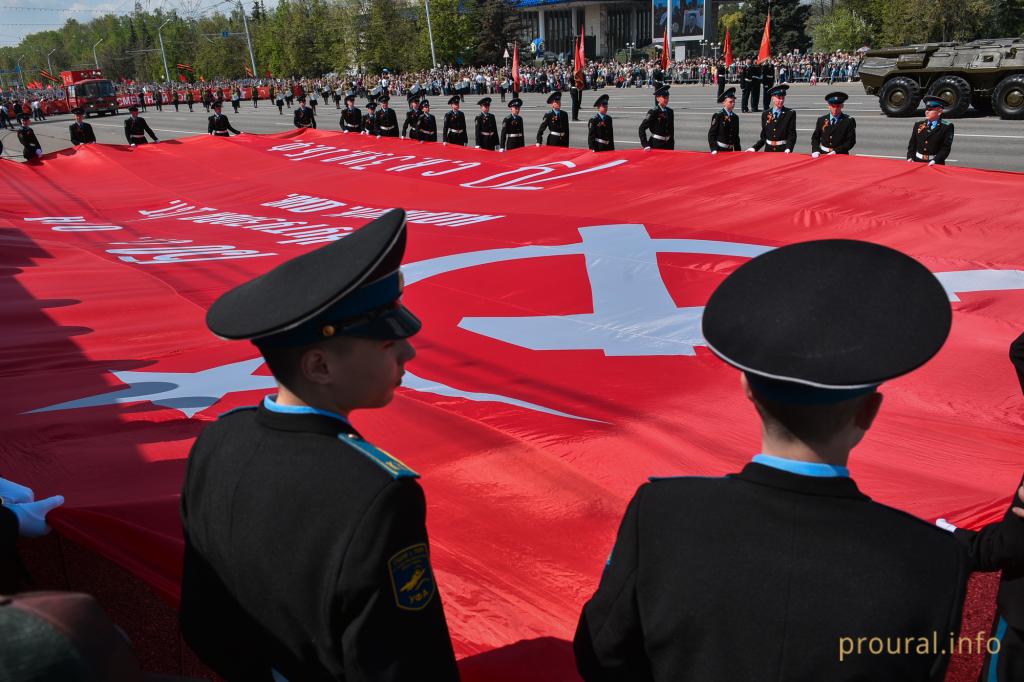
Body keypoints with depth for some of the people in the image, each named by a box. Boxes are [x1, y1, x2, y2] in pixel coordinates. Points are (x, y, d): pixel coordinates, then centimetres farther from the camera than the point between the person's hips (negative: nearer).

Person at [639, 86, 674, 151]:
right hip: (656, 144, -6)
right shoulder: (653, 112, -9)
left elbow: (671, 129, 15)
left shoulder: (670, 111, 9)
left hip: (668, 144, 6)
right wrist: (645, 145, -19)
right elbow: (642, 128, -14)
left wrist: (672, 146, 12)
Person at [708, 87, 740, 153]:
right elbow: (711, 134, -9)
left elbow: (736, 135, 16)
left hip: (730, 150, 5)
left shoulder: (735, 117, 11)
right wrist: (713, 149, -18)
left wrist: (738, 151, 13)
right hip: (719, 149, -5)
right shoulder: (717, 116, -6)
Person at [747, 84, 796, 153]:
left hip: (783, 150, -2)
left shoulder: (790, 114, 0)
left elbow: (792, 134, -5)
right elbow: (763, 136, 11)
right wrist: (754, 148, -2)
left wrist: (788, 149, -21)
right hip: (769, 150, 2)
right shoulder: (765, 114, 8)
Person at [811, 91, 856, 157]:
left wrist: (836, 151, -13)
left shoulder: (849, 121, 3)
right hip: (822, 155, 2)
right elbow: (815, 137, 15)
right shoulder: (821, 120, 11)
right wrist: (815, 150, -4)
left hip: (840, 155, -2)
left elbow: (851, 141, -1)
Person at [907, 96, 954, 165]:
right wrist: (910, 158, -5)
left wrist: (935, 160, -21)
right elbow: (912, 144, 12)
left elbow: (946, 148, -7)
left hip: (936, 164, -3)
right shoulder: (918, 125, 11)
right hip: (917, 162, 3)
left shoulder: (947, 127, -1)